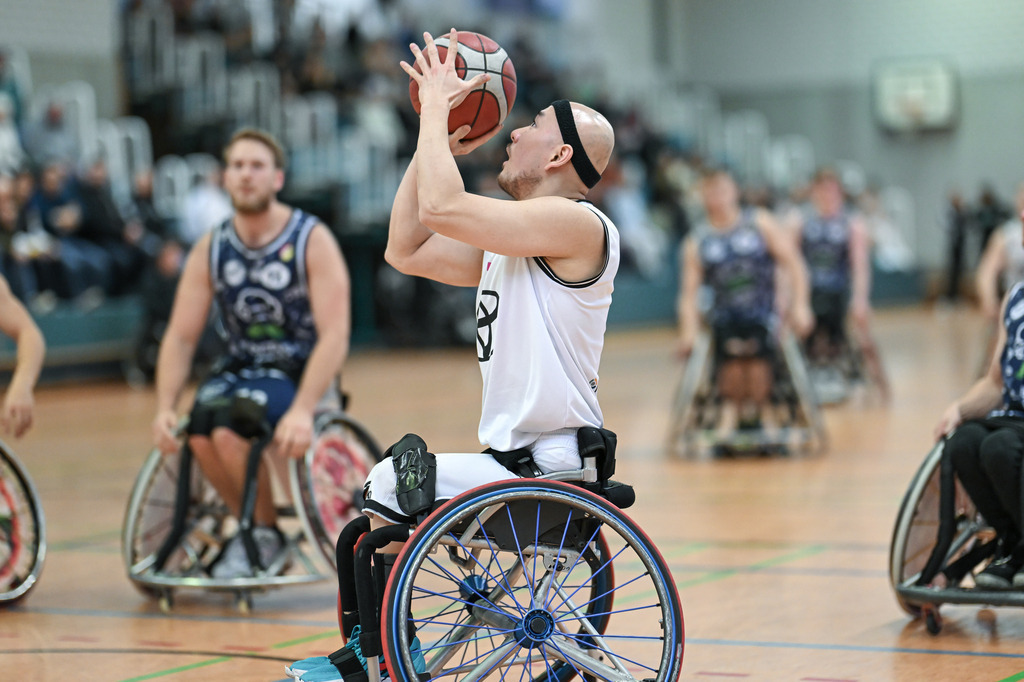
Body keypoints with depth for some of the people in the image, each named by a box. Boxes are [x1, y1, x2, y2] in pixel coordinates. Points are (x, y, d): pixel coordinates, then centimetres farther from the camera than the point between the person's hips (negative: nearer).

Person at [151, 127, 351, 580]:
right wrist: (164, 408, -12)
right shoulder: (211, 250, 3)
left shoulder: (312, 241, -9)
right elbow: (180, 337, 5)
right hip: (239, 369, 4)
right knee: (198, 430, -29)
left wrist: (303, 411, -30)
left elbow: (334, 336, -17)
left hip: (297, 373, -4)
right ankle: (248, 527, -3)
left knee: (229, 429, -31)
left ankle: (266, 537, -6)